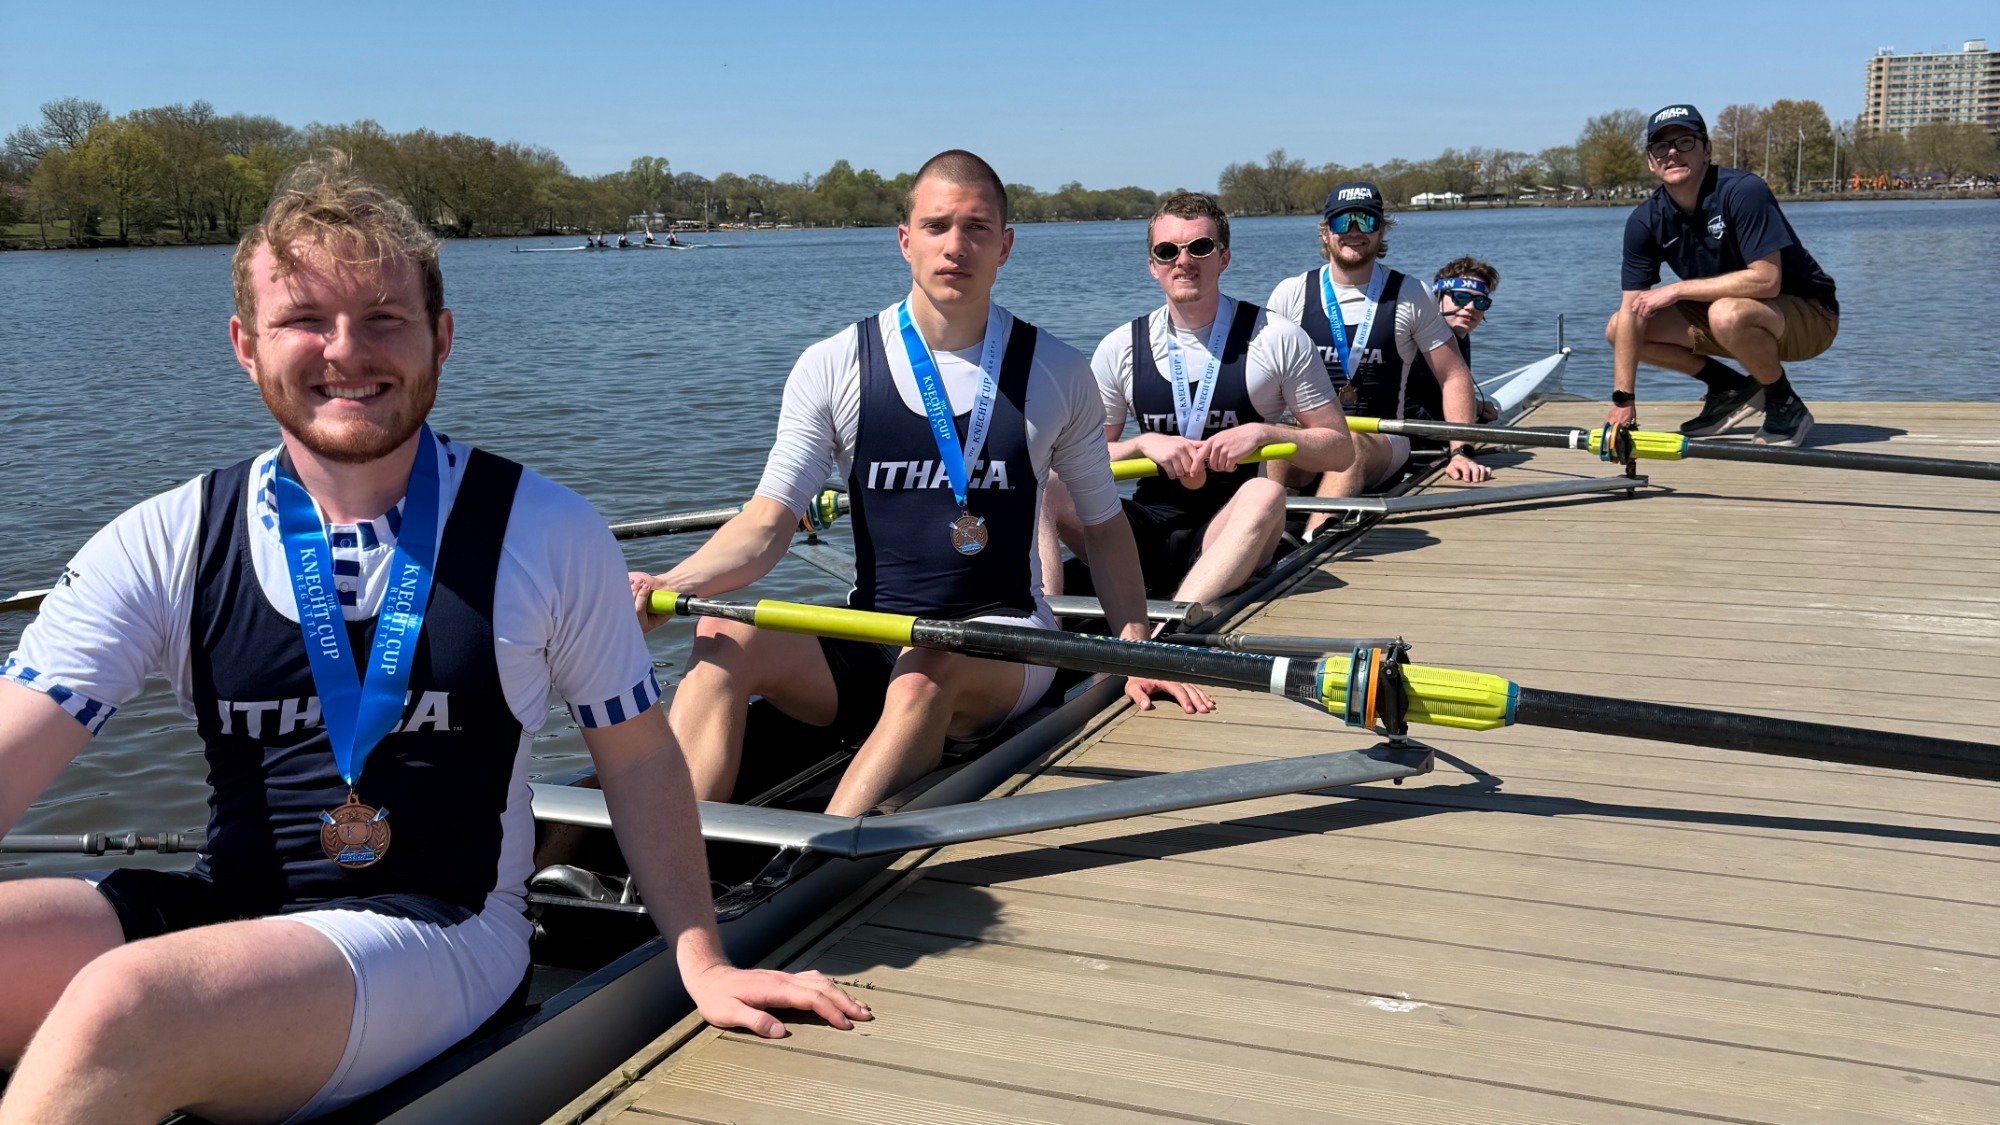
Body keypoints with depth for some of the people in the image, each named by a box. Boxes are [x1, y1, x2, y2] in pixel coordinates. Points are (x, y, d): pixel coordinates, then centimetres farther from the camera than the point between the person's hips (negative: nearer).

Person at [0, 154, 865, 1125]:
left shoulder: (548, 535, -3)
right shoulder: (164, 544, 2)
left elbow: (636, 757, 6)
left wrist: (702, 960, 2)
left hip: (437, 929, -3)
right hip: (218, 903, 3)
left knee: (122, 1003, -31)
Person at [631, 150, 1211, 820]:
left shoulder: (1056, 374, 4)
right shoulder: (832, 367, 2)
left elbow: (1104, 525, 13)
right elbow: (765, 527, -4)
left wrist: (1136, 648, 1)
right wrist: (669, 586, -22)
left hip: (1005, 643, -1)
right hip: (867, 645, 2)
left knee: (926, 670, -37)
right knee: (720, 641, -26)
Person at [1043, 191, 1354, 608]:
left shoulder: (1278, 339, 0)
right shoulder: (1120, 348, 7)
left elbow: (1340, 449, 2)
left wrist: (1265, 433, -15)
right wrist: (1142, 444, -10)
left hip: (1230, 531, -2)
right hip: (1146, 531, 3)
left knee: (1265, 494, -36)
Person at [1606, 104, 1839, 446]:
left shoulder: (1743, 191, -25)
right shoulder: (1645, 221, -9)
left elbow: (1766, 280, -32)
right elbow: (1632, 311, -12)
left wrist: (1678, 289, -26)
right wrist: (1623, 400, -18)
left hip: (1808, 315, -6)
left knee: (1727, 314, -38)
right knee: (1619, 327, -6)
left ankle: (1786, 406, -10)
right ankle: (1731, 389, 8)